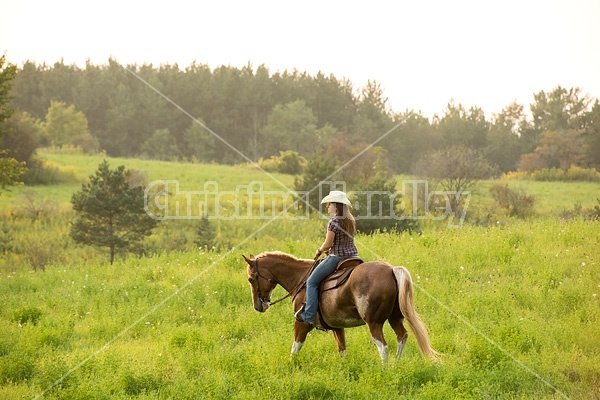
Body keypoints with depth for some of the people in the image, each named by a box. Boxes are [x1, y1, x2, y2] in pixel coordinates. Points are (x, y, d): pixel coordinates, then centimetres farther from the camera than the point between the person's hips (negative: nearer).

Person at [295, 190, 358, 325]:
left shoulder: (333, 222, -15)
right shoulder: (351, 221, 9)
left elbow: (328, 244, -16)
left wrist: (320, 250, 4)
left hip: (337, 258, -8)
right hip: (352, 255, 8)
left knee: (312, 282, 3)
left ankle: (309, 316, -1)